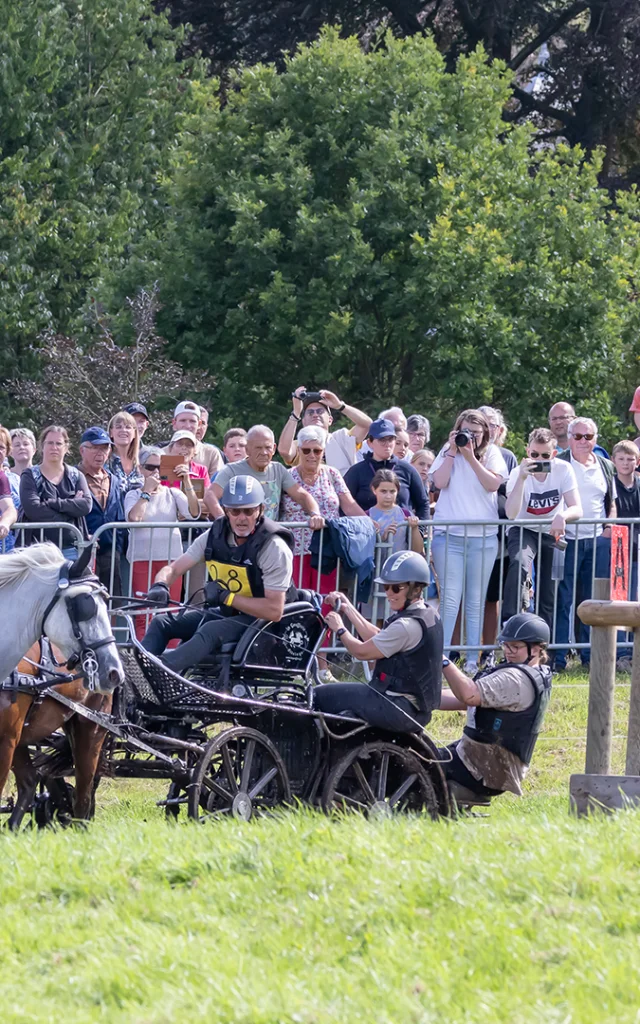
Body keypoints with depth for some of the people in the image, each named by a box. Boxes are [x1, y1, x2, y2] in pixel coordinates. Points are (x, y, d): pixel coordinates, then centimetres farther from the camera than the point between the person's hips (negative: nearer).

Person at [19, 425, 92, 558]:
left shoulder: (76, 476, 14)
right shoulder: (30, 476, 6)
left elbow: (86, 504, -2)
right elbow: (32, 509, -11)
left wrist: (55, 503, -13)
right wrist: (70, 505, -8)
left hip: (71, 547, 2)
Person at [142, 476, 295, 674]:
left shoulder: (273, 547, -18)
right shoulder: (215, 536, -2)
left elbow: (274, 610, -23)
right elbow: (173, 569, 1)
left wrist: (226, 597, -24)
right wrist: (160, 586, -23)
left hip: (259, 619, -7)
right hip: (224, 612, 7)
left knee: (210, 631, -35)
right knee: (161, 623, -6)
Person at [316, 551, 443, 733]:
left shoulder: (407, 625, -22)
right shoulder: (428, 615, 9)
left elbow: (362, 652, -15)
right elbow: (377, 639, 15)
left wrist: (339, 629, 2)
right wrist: (348, 609, 15)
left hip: (399, 709, -10)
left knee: (320, 696, -5)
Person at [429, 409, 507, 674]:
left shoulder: (491, 454, 7)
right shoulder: (447, 454, 8)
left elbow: (493, 484, -7)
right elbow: (439, 482, -5)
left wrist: (471, 457, -11)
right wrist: (453, 451, -5)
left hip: (484, 535, 1)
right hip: (449, 534, -1)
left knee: (476, 600, 4)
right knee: (450, 597, -9)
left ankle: (473, 659, 8)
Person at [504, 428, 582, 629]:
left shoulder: (563, 470, -15)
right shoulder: (518, 473, -21)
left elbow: (577, 509, -19)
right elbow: (511, 513, -35)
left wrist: (562, 516, -42)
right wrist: (522, 478, -44)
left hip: (552, 533, 3)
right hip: (523, 531, -3)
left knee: (548, 598, 4)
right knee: (519, 564, -35)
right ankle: (508, 623, -33)